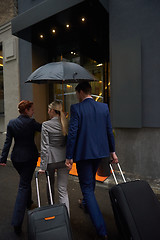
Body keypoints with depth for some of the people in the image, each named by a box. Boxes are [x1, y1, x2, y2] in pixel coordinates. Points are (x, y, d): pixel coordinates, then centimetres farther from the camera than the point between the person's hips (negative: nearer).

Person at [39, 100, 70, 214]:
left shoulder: (46, 125, -11)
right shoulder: (66, 124, 0)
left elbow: (45, 147, -13)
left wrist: (43, 166, -9)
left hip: (51, 159, -2)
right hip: (64, 159, 2)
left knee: (50, 185, 23)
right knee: (63, 189, 6)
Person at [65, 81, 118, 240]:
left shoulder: (76, 108, -13)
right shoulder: (104, 107, 2)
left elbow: (72, 133, -16)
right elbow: (109, 131, 5)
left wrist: (69, 157, -9)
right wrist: (112, 151, 14)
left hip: (83, 152, -6)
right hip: (100, 151, 7)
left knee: (87, 187, 3)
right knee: (90, 179, 29)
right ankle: (86, 203, 55)